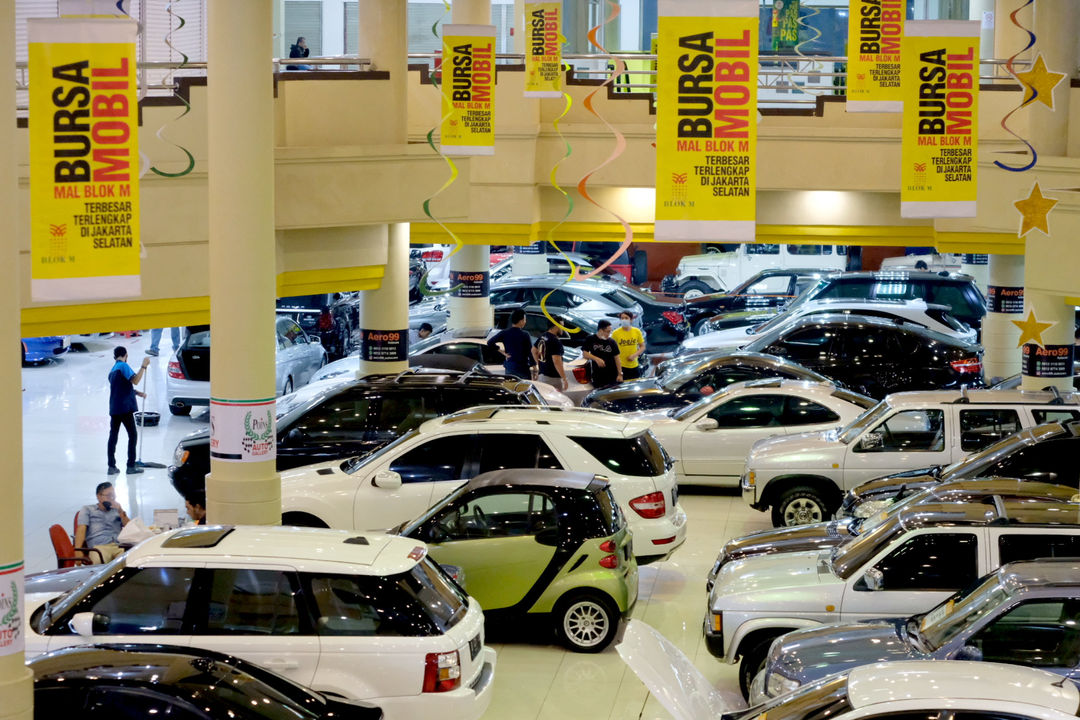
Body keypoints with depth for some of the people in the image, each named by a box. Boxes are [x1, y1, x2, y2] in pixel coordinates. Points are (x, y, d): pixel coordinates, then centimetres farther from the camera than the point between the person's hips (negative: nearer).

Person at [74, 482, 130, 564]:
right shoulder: (87, 509, 22)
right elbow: (81, 529, 6)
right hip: (99, 547, -2)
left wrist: (121, 512, 4)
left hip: (119, 547, 2)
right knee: (99, 560, -41)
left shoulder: (117, 511, 30)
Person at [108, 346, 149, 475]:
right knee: (132, 435, 1)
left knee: (113, 436, 8)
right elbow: (135, 380, -21)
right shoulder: (123, 366, -9)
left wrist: (137, 393, 21)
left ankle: (112, 466, 8)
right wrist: (144, 366, -18)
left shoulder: (112, 370, 17)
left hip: (114, 408, 8)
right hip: (125, 407, -8)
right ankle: (131, 466, 0)